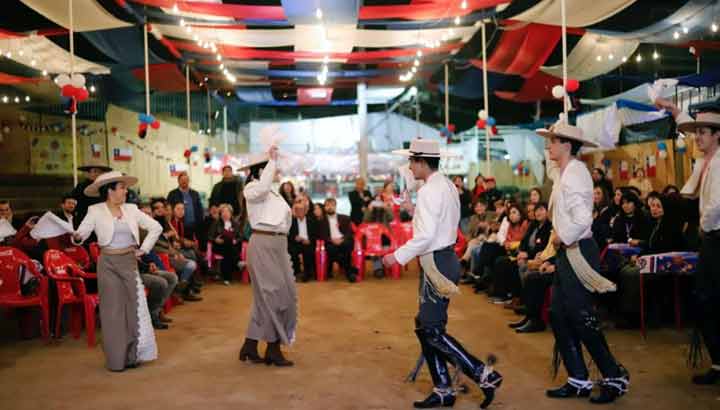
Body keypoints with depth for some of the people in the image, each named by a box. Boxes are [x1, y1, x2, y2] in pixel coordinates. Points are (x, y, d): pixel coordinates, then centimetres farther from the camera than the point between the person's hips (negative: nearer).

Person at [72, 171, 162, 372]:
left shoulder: (131, 209, 6)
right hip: (108, 263, -3)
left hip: (129, 262, 3)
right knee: (113, 310, 2)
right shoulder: (96, 211, -2)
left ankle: (132, 355, 17)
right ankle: (116, 359, 11)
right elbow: (82, 232, -12)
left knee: (134, 307, 4)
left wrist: (144, 249, 4)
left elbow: (156, 227, 10)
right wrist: (76, 236, -34)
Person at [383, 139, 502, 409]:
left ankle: (484, 375, 0)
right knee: (425, 327, 13)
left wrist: (398, 257, -17)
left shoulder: (428, 191, -17)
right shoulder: (447, 185, 13)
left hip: (436, 262, -10)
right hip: (445, 256, 10)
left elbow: (426, 236, -24)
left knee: (432, 331, -5)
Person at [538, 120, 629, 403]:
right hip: (566, 253, 10)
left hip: (577, 252, -10)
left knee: (581, 317, -4)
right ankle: (579, 381, 18)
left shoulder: (574, 173, -17)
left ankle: (615, 377, 11)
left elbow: (582, 219, -28)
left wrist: (561, 239, -15)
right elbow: (551, 169, 39)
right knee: (559, 316, 10)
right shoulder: (564, 172, 12)